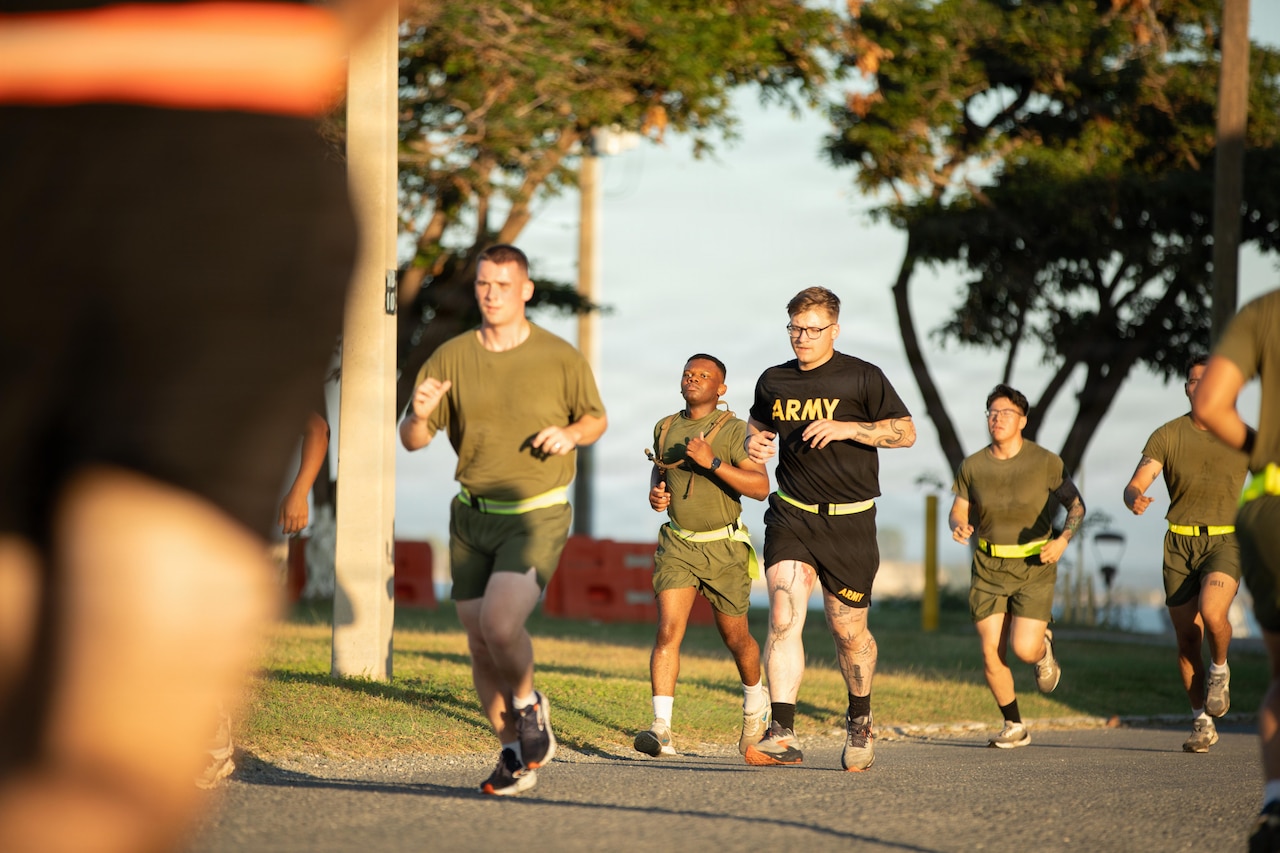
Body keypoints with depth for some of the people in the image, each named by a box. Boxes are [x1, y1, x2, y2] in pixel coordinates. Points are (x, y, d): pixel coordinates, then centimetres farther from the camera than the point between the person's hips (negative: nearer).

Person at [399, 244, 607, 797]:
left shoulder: (560, 358, -4)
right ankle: (514, 754, 21)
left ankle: (528, 706, 6)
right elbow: (412, 440, 1)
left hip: (537, 516, -4)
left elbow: (597, 419, 11)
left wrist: (571, 433, -12)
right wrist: (419, 416, -22)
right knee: (481, 647, 4)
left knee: (499, 622, -24)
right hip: (472, 518, 4)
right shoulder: (451, 358, 1)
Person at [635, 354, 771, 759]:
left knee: (735, 637, 12)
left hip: (723, 547, -3)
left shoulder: (733, 430, -11)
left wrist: (712, 462, -29)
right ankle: (661, 728, -21)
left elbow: (761, 487, -21)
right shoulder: (665, 428, 6)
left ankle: (755, 701, 42)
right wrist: (655, 491, 5)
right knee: (668, 631, -15)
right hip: (678, 544, 3)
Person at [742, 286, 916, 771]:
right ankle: (782, 735, -24)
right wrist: (754, 443, 4)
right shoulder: (773, 382, 9)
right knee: (784, 617, -18)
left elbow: (905, 432, -5)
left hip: (849, 520, -2)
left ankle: (860, 720, 35)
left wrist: (845, 428, -17)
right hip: (791, 514, 2)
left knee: (849, 632, 8)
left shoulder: (862, 378, -3)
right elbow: (757, 421, 28)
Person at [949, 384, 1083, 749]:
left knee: (1023, 649, -15)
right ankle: (1014, 726, 16)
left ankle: (1043, 646, 24)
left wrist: (1064, 539, -18)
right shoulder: (972, 466, -2)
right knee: (991, 653, -5)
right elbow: (958, 513, 6)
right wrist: (958, 527, -18)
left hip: (1034, 567, -3)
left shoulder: (1045, 462, -9)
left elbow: (1076, 504, 0)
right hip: (988, 568, 3)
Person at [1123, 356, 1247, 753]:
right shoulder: (1167, 436, -3)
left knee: (1211, 613, -28)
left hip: (1225, 544, -2)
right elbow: (1135, 486, -12)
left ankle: (1219, 668, 5)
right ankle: (1202, 723, 19)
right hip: (1180, 545, 2)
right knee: (1187, 637, 3)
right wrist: (1135, 500, -36)